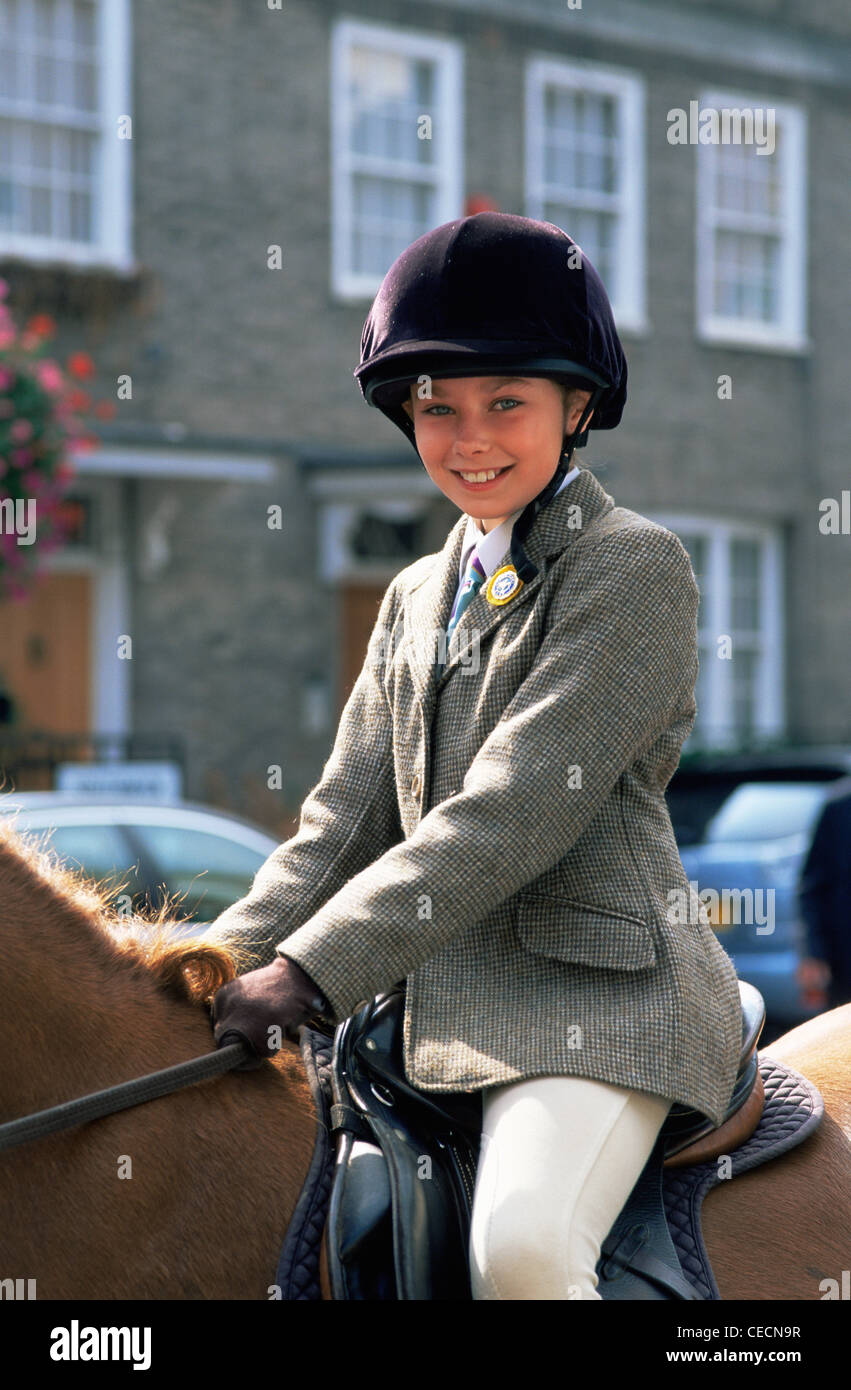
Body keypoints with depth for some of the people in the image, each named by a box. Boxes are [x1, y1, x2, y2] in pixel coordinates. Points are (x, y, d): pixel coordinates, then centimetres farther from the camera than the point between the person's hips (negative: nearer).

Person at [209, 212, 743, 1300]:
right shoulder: (417, 599, 18)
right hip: (449, 1001, 8)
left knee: (520, 1243, -31)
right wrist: (228, 966, -2)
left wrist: (312, 972, -19)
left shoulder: (635, 567, -6)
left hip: (599, 995, -8)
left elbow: (517, 810, -16)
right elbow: (347, 820, 15)